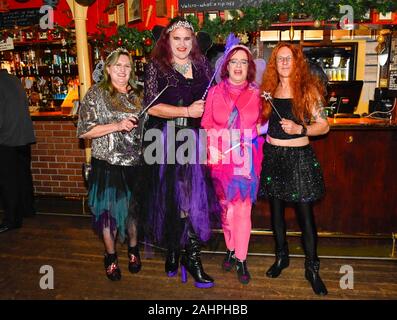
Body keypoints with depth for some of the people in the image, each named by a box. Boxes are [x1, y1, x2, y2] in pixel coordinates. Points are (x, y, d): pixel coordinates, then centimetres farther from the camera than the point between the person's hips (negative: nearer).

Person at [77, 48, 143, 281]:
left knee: (133, 208, 14)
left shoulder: (137, 94, 9)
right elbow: (84, 131, -10)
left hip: (135, 164, 4)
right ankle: (111, 256, 28)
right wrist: (117, 126, -18)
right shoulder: (96, 94, -3)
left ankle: (133, 249, 36)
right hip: (107, 164, -3)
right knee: (109, 210, 7)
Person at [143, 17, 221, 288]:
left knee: (196, 197, 1)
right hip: (167, 142, -2)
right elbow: (152, 106, -8)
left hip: (196, 141, 3)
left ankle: (192, 255, 16)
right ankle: (173, 250, 24)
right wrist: (188, 111, -13)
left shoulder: (202, 64, 12)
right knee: (171, 198, 4)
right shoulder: (157, 67, 1)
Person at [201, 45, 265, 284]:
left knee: (242, 208, 0)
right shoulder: (215, 92, 3)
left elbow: (263, 124, 13)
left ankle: (241, 260, 13)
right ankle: (231, 249, 31)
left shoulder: (256, 93, 3)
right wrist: (212, 148, -8)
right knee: (226, 205, 11)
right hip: (221, 157, 1)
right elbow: (207, 125, 2)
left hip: (246, 159, -1)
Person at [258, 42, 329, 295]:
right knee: (276, 209, 13)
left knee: (305, 214, 0)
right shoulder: (268, 89, 7)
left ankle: (312, 268, 17)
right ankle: (281, 257, 32)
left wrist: (300, 129, -18)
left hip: (299, 157, -4)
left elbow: (324, 126, -4)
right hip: (272, 156, 4)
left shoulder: (308, 89, -4)